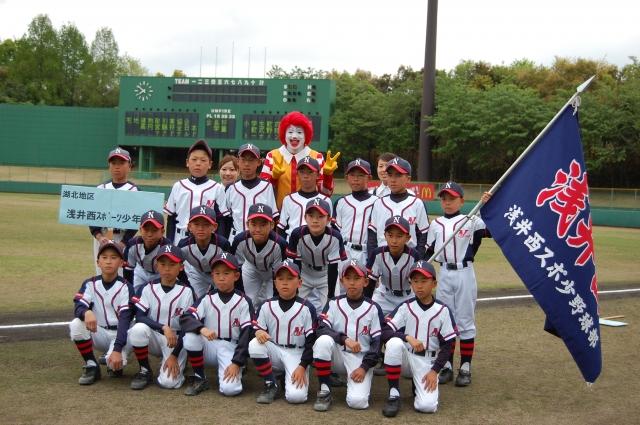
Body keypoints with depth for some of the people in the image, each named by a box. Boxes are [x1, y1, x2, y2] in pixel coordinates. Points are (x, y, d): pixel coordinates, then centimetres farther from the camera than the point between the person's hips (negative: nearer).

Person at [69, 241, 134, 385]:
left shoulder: (126, 287, -13)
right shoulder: (90, 284, -3)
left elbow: (125, 319, -22)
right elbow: (78, 307, -17)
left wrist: (117, 350, -34)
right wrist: (86, 312, -44)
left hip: (121, 334, -3)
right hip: (99, 333, 3)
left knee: (115, 361, -33)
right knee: (76, 325, -26)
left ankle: (116, 365, 7)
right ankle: (91, 366, -9)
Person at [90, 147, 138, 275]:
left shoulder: (133, 190, -2)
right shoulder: (101, 189, 8)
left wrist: (122, 243, -16)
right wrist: (99, 236, -11)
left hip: (124, 239, -4)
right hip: (100, 238, 4)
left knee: (121, 275, -7)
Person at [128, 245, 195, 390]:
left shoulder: (186, 292, -9)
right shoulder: (148, 288, -5)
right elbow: (139, 317, -15)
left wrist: (174, 355, -15)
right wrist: (164, 328, -29)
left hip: (176, 340, -2)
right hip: (154, 337, 2)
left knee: (168, 381, -23)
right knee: (138, 329, -32)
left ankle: (178, 362, 13)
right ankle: (145, 371, -9)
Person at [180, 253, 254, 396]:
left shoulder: (243, 302, -5)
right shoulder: (207, 299, 0)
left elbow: (247, 333, -9)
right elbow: (185, 318, -12)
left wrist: (237, 362, -17)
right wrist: (202, 328, -33)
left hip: (231, 348, -3)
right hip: (209, 347, 3)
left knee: (230, 389, -27)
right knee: (191, 336, -29)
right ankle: (199, 379, -9)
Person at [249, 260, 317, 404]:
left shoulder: (306, 308, -10)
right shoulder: (267, 306, -3)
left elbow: (311, 341, -8)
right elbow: (257, 329, 2)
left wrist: (302, 366, -15)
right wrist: (258, 332, -23)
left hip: (297, 355, -3)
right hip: (274, 352, 3)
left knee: (296, 396, -25)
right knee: (255, 344, -29)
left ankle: (288, 377, 12)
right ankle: (271, 385, -9)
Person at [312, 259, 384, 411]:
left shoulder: (373, 308, -2)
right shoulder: (333, 304, 0)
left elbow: (377, 342, -4)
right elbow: (320, 330, -13)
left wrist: (364, 367, -14)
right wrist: (344, 339, -28)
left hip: (361, 359, -2)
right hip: (337, 356, 2)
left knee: (357, 401, -25)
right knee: (323, 340, -31)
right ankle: (325, 390, -16)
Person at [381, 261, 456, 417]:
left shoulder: (442, 310, -5)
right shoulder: (405, 307, -5)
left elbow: (447, 345, -2)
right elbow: (385, 332, -12)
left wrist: (434, 371, -12)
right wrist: (408, 337, -28)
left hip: (428, 362, 0)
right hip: (406, 358, 1)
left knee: (427, 406, -22)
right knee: (394, 343, -33)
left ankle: (419, 385, 16)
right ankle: (394, 394, -17)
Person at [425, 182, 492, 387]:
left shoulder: (471, 221, -3)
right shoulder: (436, 224, 9)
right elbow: (428, 252, 11)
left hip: (465, 274, -4)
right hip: (445, 275, 4)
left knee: (465, 321, 3)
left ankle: (465, 368, 12)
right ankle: (447, 365, 18)